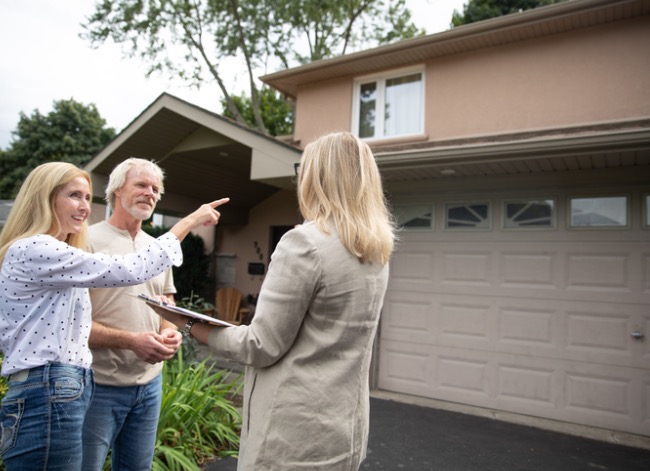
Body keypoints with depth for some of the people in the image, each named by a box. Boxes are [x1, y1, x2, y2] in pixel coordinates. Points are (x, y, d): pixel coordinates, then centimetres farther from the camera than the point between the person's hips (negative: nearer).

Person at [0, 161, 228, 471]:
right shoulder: (33, 250, -14)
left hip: (65, 391, 10)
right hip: (48, 397, -10)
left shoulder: (52, 254, 18)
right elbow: (131, 270, -20)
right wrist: (189, 222, -13)